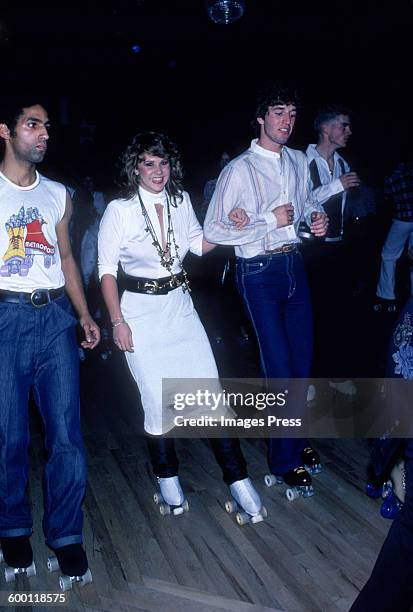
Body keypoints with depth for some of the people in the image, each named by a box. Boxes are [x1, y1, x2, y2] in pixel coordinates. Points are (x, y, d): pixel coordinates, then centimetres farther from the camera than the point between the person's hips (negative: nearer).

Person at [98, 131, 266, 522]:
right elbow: (107, 270, -6)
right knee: (158, 402, 3)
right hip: (141, 310, -3)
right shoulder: (120, 210, -9)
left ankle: (237, 480, 12)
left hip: (180, 306, 4)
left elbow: (199, 244, 18)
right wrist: (117, 322, -9)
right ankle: (168, 481, 27)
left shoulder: (181, 200, 3)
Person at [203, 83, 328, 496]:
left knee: (303, 358, 14)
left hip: (294, 264, 7)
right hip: (259, 272, -7)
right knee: (279, 365, -2)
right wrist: (271, 221, -18)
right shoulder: (240, 170, -13)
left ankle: (294, 438, 37)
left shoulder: (298, 161, 8)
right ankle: (284, 459, 18)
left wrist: (316, 215, 2)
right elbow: (212, 231, -18)